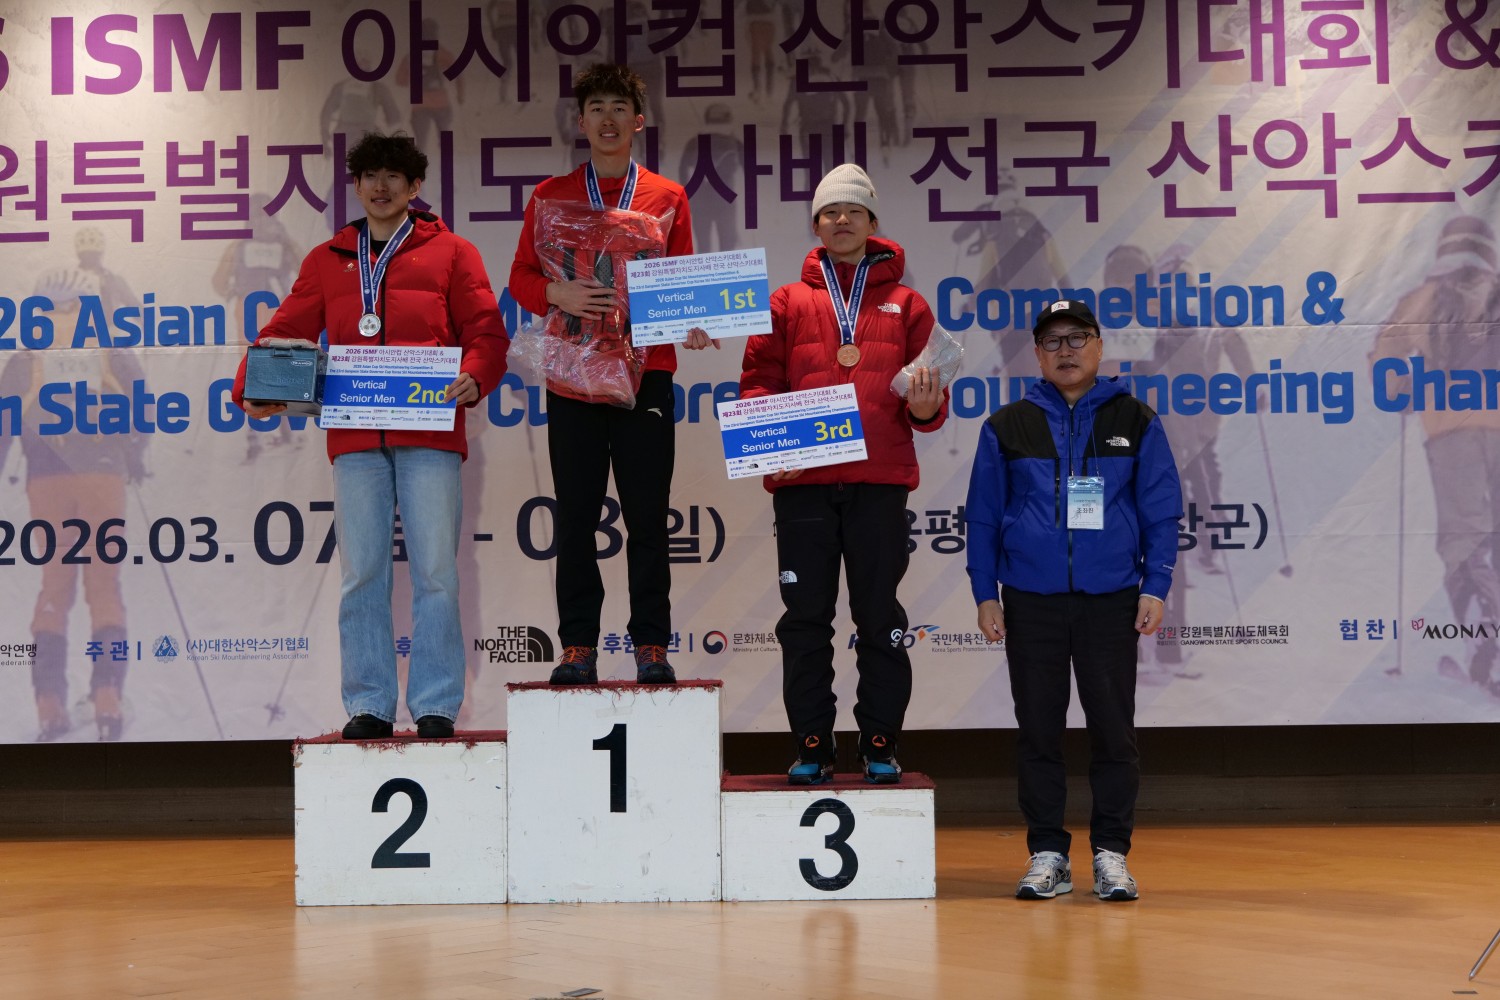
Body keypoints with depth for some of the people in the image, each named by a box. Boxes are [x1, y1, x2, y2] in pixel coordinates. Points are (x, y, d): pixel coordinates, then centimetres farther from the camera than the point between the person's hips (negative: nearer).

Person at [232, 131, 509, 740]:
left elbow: (487, 331, 4)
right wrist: (254, 388, -3)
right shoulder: (327, 261, 19)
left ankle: (436, 707, 2)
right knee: (362, 576, 2)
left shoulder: (449, 253, 11)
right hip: (355, 439, 3)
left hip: (429, 437, -2)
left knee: (435, 574, -4)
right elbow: (286, 332, 15)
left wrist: (473, 378, -16)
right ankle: (368, 707, 8)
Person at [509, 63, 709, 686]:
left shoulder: (667, 197, 10)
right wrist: (558, 294, -13)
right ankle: (577, 647, 7)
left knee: (647, 518, 0)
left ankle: (651, 647, 5)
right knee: (576, 517, 2)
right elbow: (521, 278, 8)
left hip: (646, 372, 0)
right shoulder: (551, 197, 10)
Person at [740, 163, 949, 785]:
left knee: (880, 620, 2)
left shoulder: (905, 306, 14)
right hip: (802, 484, 0)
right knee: (805, 621, 1)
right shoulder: (787, 303, 14)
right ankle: (811, 748, 8)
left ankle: (881, 746, 9)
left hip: (880, 482, 0)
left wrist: (924, 407, -11)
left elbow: (928, 395, 12)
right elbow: (758, 383, 8)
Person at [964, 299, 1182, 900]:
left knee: (1113, 728, 1)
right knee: (1039, 730, 5)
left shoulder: (1134, 422, 6)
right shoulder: (1008, 427, 6)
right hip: (1030, 600, 1)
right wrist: (985, 593, 2)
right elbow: (984, 514, 8)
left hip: (1110, 600, -1)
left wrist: (1155, 588, -3)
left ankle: (1111, 853, 11)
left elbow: (1161, 510, 5)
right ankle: (1047, 855, 13)